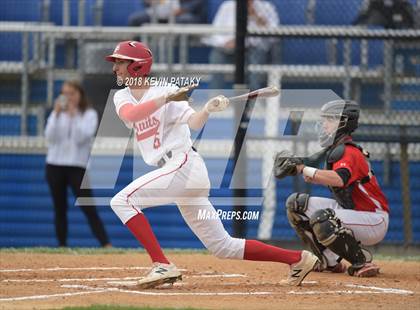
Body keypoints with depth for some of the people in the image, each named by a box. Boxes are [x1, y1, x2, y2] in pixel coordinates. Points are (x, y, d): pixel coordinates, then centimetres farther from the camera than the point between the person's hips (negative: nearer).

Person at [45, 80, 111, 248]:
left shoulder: (89, 114, 2)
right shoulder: (57, 113, 11)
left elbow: (82, 137, -12)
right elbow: (50, 137, -3)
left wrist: (73, 115, -16)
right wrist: (57, 114, -12)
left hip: (77, 166, -3)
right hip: (55, 165, 3)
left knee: (89, 208, -11)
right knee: (60, 209, 4)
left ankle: (106, 245, -17)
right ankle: (62, 245, 8)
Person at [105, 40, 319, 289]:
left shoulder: (166, 91, -4)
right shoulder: (122, 97, 13)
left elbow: (193, 123, -16)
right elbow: (129, 115, -11)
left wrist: (207, 110, -36)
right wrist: (165, 99, -23)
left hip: (183, 165, -8)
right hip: (173, 171, 8)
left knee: (123, 201, -16)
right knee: (223, 246, 8)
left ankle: (162, 266, -18)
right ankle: (298, 259, 13)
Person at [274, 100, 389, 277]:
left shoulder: (349, 153, -22)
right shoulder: (334, 150, 9)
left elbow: (339, 179, -42)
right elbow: (323, 179, 13)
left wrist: (303, 168, -39)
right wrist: (296, 168, -1)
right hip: (347, 210, 10)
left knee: (321, 219, -35)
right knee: (296, 203, 4)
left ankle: (362, 262, -15)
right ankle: (330, 262, 8)